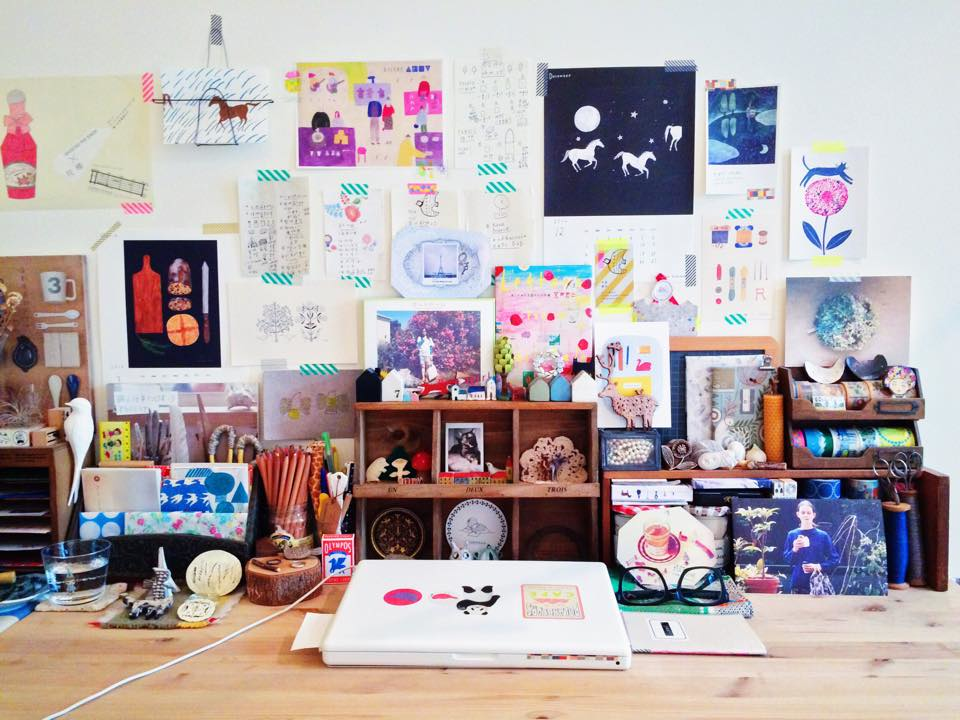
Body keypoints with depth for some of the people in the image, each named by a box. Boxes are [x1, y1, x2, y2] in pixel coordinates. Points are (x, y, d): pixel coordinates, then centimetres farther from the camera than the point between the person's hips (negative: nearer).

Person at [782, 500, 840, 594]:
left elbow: (835, 559, 1)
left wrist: (819, 566, -14)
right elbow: (786, 559, 3)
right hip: (798, 584, 1)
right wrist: (794, 549, -16)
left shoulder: (822, 535, 0)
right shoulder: (792, 535, 4)